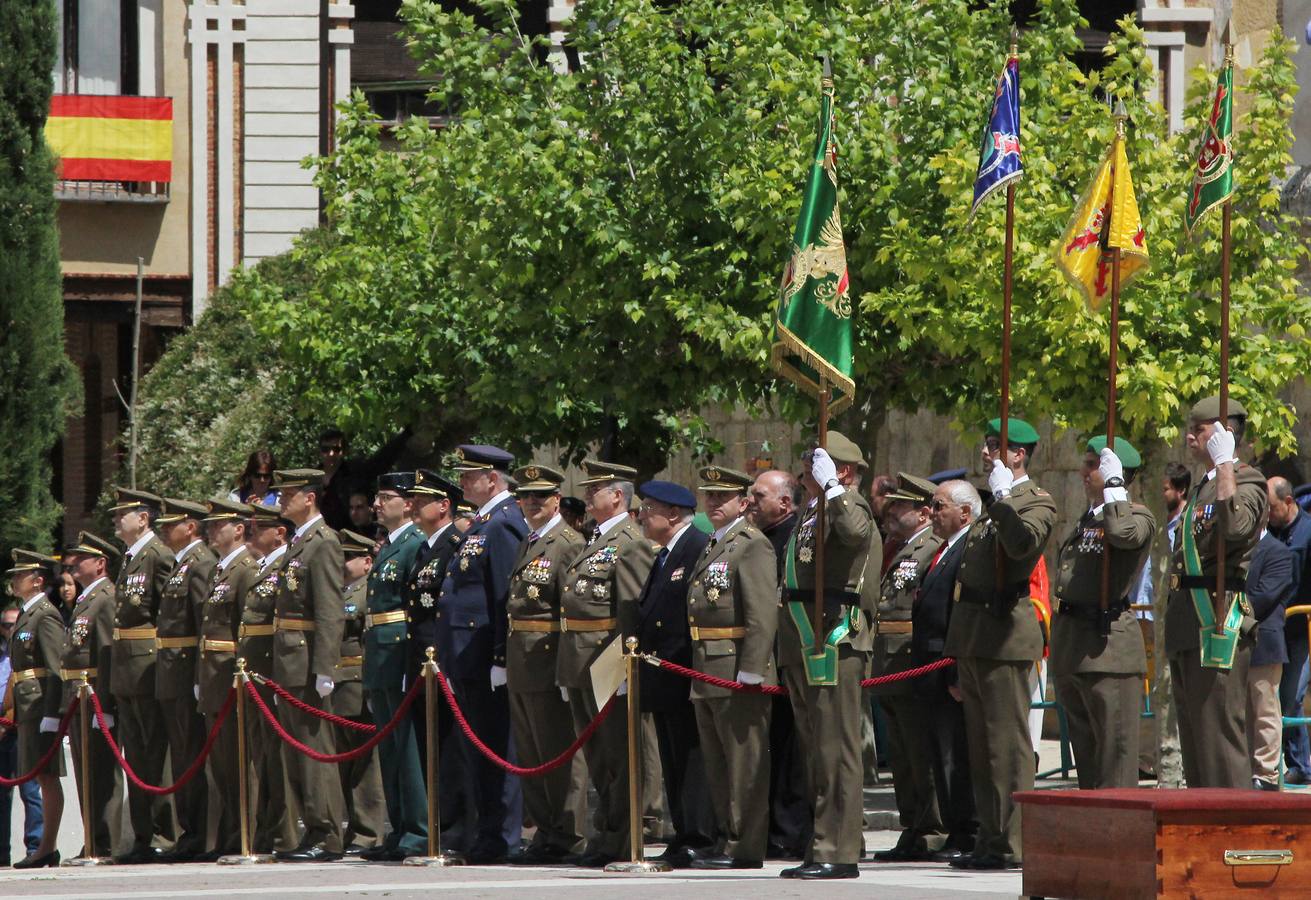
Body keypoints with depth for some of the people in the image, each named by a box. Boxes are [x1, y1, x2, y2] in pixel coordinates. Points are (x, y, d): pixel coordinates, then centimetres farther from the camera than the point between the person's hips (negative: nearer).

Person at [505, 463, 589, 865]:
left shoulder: (570, 544, -9)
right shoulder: (528, 545, 18)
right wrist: (509, 661, 16)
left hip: (549, 661, -9)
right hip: (521, 666, 9)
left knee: (558, 753, -6)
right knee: (530, 754, 12)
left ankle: (566, 839, -2)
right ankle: (545, 833, 18)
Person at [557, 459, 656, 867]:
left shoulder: (630, 544, -11)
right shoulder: (596, 542, 20)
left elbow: (633, 612, -18)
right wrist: (568, 671, 20)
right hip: (581, 666, 10)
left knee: (617, 757, -5)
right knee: (597, 758, 14)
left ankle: (617, 843, -3)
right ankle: (604, 835, 19)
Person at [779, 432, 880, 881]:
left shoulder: (850, 504, -7)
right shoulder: (812, 514, 23)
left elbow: (855, 531, -34)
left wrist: (830, 487, -28)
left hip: (835, 642, -10)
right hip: (803, 644, 10)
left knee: (835, 750, -10)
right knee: (817, 750, 13)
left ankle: (839, 852, -11)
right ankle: (823, 849, 19)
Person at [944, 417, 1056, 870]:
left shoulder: (1037, 503, -7)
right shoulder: (992, 506, 22)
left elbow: (1021, 543, -30)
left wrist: (1003, 497, -24)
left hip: (1004, 635, -10)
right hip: (973, 637, 10)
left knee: (1007, 743, -9)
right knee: (982, 744, 11)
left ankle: (1012, 844, -9)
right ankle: (989, 840, 14)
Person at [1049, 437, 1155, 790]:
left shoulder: (1138, 516, -4)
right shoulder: (1085, 521, 19)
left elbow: (1123, 534, -29)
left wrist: (1113, 483, -17)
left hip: (1108, 642, -8)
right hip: (1071, 649, 8)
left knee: (1114, 746, -8)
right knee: (1086, 754, 12)